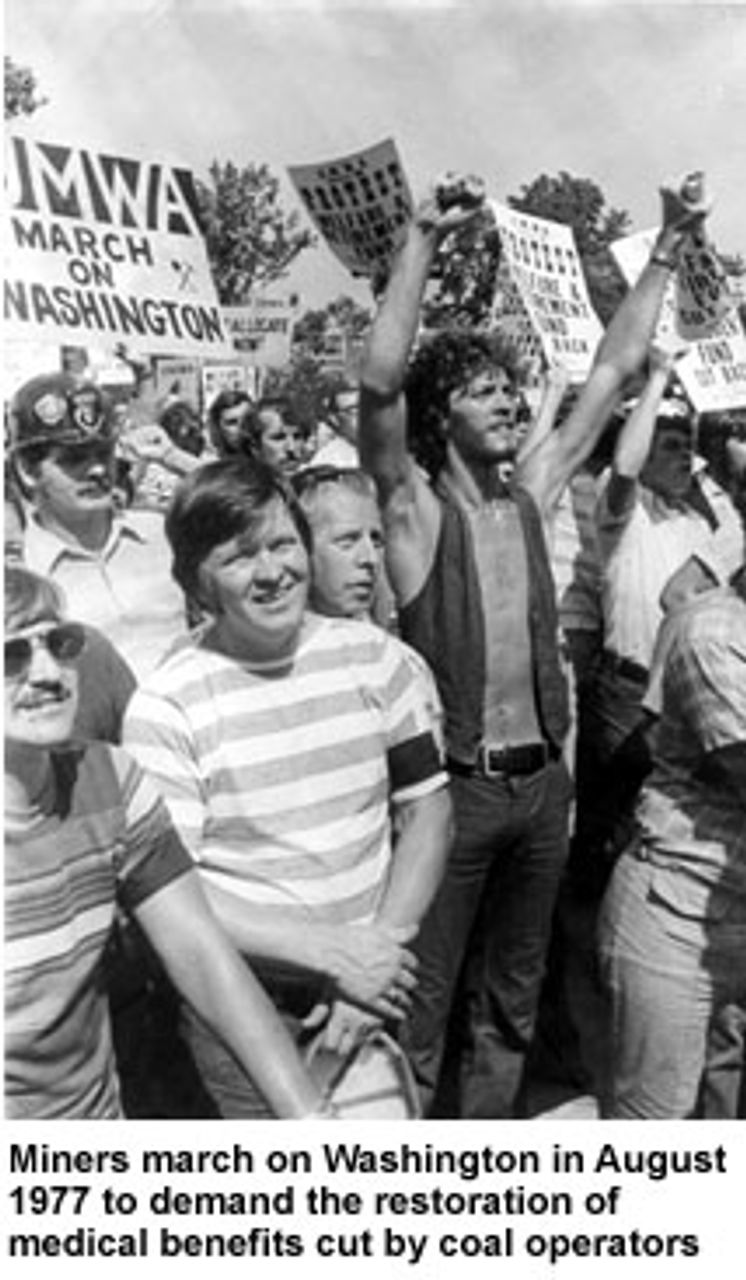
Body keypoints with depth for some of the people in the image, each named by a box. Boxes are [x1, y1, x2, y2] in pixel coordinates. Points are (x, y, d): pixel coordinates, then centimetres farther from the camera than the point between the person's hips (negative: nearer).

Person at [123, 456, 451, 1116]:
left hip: (375, 990, 4)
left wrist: (382, 948, -12)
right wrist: (333, 950, -20)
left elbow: (427, 806, -1)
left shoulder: (371, 654, -4)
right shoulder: (164, 707, -16)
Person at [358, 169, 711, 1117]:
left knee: (512, 992, 20)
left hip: (542, 780, 6)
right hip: (456, 783, -5)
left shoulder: (531, 493, 6)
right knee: (421, 1000, 5)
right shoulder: (416, 509, -9)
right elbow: (379, 382, -25)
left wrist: (664, 253, 9)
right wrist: (423, 240, -26)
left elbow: (613, 371, 10)